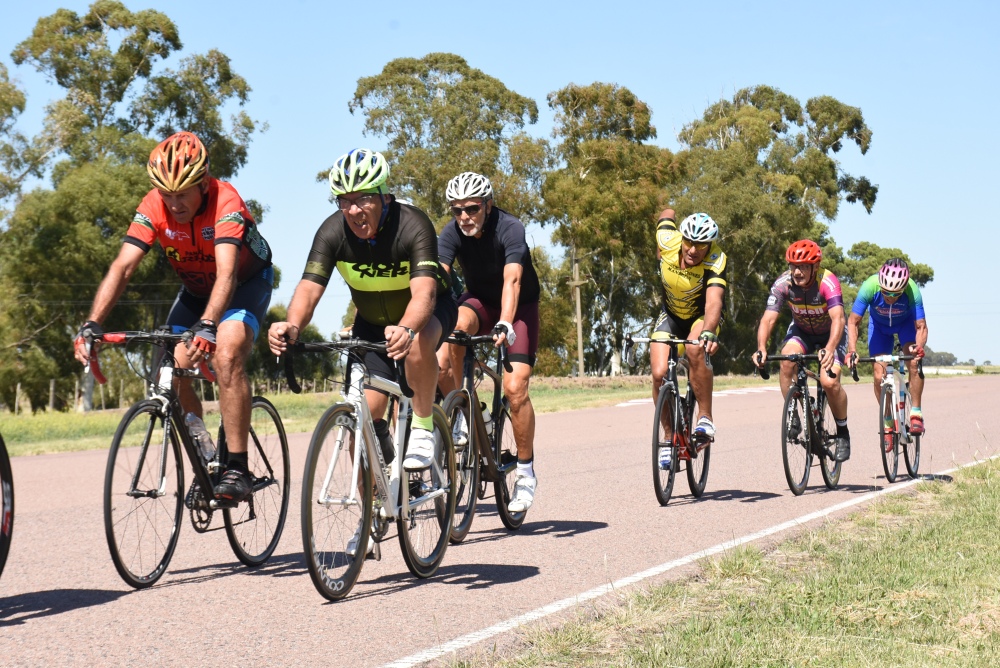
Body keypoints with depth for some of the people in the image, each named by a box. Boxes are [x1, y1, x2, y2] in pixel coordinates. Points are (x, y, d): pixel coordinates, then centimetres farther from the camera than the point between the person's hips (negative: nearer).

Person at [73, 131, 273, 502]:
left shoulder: (225, 201, -34)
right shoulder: (153, 207, -22)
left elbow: (227, 273, -46)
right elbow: (122, 267, -29)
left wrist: (207, 327, -62)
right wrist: (92, 324, -42)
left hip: (247, 282, -5)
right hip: (195, 289, 5)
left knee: (226, 356, -30)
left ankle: (237, 469, -24)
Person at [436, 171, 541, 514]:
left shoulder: (510, 229, -27)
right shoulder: (451, 234, -17)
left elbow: (512, 279, -41)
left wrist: (505, 324, -57)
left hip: (520, 306, -3)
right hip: (480, 300, 3)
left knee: (515, 386, -19)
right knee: (455, 326, -34)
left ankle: (526, 471, -3)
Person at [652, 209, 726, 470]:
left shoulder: (716, 261, -32)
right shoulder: (668, 241, -24)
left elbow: (714, 301, -48)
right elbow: (667, 214, 1)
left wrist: (708, 333, -66)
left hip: (702, 315, -3)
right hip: (671, 314, 3)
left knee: (695, 351, -35)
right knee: (659, 374, -16)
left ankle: (705, 418, -21)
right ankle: (668, 437, 2)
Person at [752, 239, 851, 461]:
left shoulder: (827, 282, -32)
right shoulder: (783, 284, -24)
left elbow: (838, 318, -45)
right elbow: (768, 318, -29)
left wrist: (830, 349, -61)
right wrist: (761, 348, -47)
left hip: (831, 334, -3)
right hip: (801, 330, 3)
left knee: (830, 382, -22)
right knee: (787, 360, -30)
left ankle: (843, 432, 2)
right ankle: (792, 416, -13)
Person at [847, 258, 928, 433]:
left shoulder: (912, 291, -37)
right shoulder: (869, 287, -37)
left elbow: (921, 326, -33)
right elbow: (853, 322, -30)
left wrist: (919, 347, -53)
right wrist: (852, 350, -43)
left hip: (906, 322, -1)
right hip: (879, 325, 1)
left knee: (914, 363, -25)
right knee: (880, 375, -11)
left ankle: (916, 413, -13)